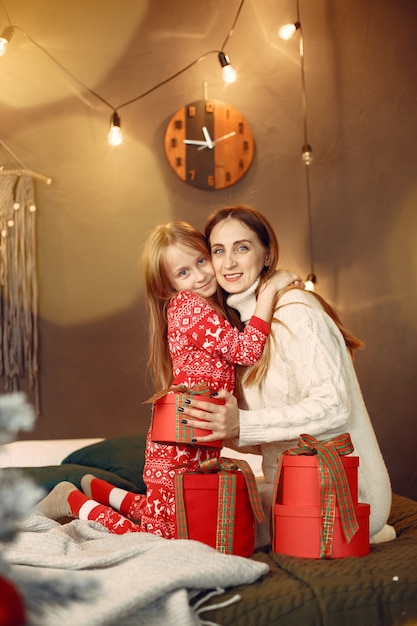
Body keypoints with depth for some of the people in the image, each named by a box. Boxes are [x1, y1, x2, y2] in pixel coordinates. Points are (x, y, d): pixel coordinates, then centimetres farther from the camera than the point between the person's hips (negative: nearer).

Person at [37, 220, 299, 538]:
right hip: (181, 446, -10)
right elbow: (246, 350, -21)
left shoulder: (205, 308, 13)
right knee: (161, 535, -2)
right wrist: (270, 288, -17)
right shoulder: (188, 304, -15)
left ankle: (99, 489, 37)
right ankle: (74, 501, 11)